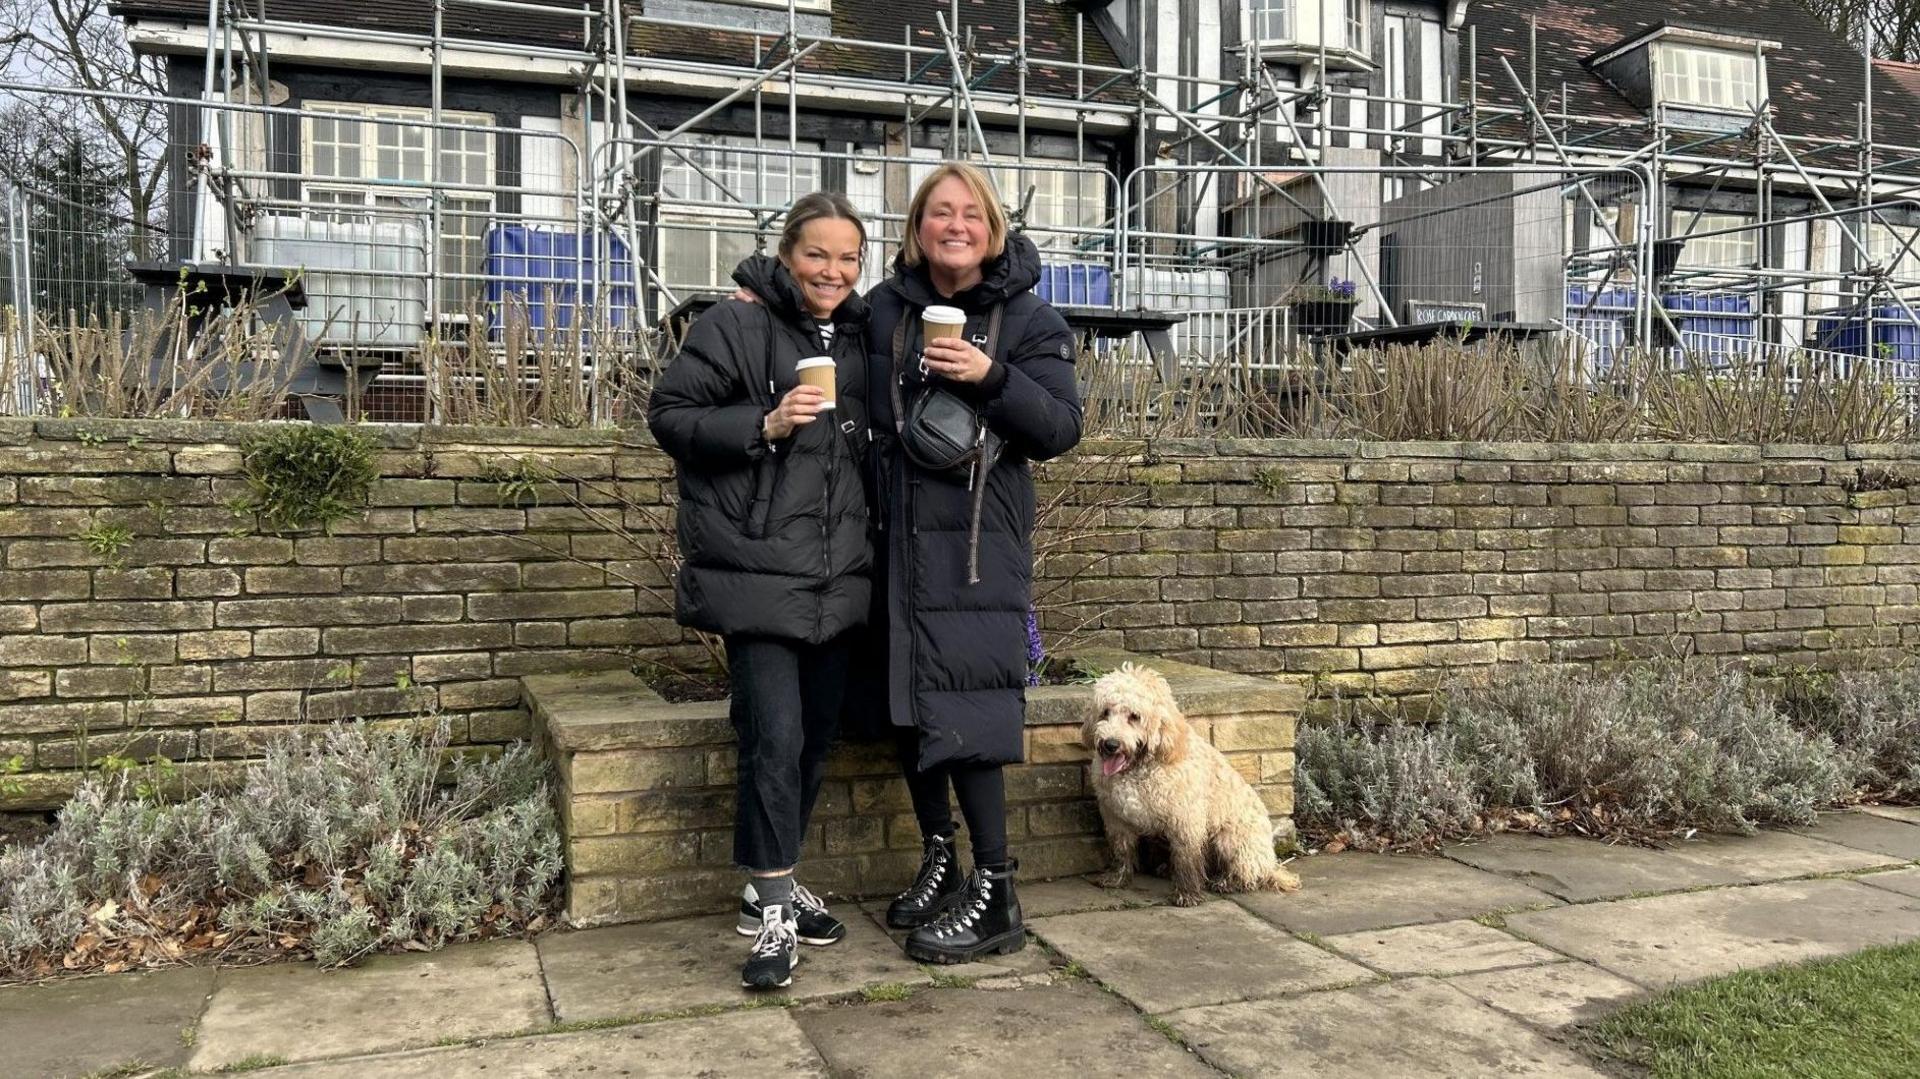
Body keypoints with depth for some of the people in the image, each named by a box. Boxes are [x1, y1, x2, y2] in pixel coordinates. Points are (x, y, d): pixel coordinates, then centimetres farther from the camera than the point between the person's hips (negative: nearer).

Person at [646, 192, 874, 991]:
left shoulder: (858, 337, 14)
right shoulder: (737, 326, -5)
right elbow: (669, 414, -7)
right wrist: (763, 424, -19)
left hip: (837, 575, 7)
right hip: (758, 570, -7)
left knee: (817, 734, 13)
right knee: (775, 737, -12)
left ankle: (772, 883, 30)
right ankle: (772, 914, 1)